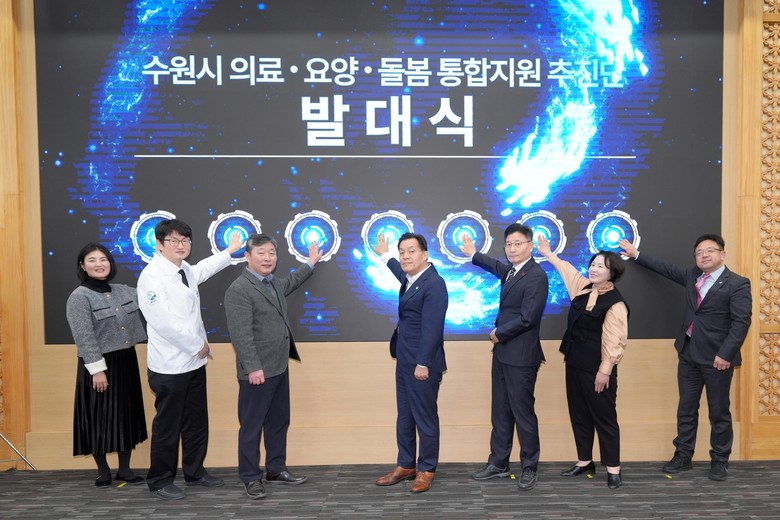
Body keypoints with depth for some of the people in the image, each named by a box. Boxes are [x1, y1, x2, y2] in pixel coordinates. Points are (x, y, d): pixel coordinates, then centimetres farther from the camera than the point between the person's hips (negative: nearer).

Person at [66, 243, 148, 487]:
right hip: (99, 365, -6)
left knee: (126, 414, 11)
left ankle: (124, 468, 23)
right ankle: (103, 470, 21)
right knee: (100, 417, 5)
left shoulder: (124, 291, 7)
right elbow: (84, 337, -16)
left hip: (126, 362, 6)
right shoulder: (79, 297, -11)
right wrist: (97, 369, -20)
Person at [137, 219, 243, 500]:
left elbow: (203, 270, 34)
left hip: (194, 361, 8)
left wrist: (229, 251, 45)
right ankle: (160, 481, 21)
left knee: (196, 423, 16)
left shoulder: (185, 270, 8)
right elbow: (164, 322, -25)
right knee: (167, 426, 5)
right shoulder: (152, 276, -17)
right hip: (169, 366, -8)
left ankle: (194, 472, 32)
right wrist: (198, 345, -14)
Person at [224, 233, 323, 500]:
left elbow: (290, 282, 35)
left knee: (279, 422, 17)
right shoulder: (239, 290, -17)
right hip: (257, 372, -9)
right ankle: (250, 478, 17)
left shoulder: (273, 283, 10)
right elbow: (241, 334, -22)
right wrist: (253, 368, -25)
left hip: (280, 367, 9)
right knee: (252, 426, 4)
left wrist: (310, 263, 42)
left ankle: (276, 470, 31)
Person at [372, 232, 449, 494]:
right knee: (404, 417, 15)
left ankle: (426, 469, 18)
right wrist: (385, 256, 50)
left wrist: (423, 363, -23)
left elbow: (431, 328, -22)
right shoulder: (409, 279, 10)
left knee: (425, 418, 4)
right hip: (404, 361, 9)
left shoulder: (434, 283, -18)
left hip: (422, 363, -9)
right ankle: (405, 465, 27)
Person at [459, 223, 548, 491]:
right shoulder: (511, 270, 12)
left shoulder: (536, 275, -15)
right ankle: (498, 463, 25)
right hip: (502, 352, 9)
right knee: (500, 411, 14)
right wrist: (474, 254, 45)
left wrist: (498, 333, -9)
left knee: (522, 412, 0)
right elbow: (498, 267, 38)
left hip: (520, 356, -9)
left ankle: (529, 468, 14)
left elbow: (527, 318, -22)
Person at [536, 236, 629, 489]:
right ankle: (584, 461, 27)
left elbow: (615, 341, -18)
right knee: (578, 413, 14)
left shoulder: (615, 303, -16)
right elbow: (566, 268, 25)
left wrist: (605, 371, -19)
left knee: (604, 416, 1)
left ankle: (613, 468, 11)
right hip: (574, 363, 8)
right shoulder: (584, 288, 6)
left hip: (596, 368, -8)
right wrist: (548, 253, 34)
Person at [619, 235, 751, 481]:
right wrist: (637, 255, 23)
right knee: (686, 409, 12)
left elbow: (741, 322, -15)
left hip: (716, 358, -6)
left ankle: (719, 461, 21)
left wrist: (725, 354, -21)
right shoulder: (692, 276, 10)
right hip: (689, 354, 6)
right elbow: (667, 268, 21)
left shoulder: (738, 284, -10)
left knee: (719, 413, 6)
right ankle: (683, 456, 23)